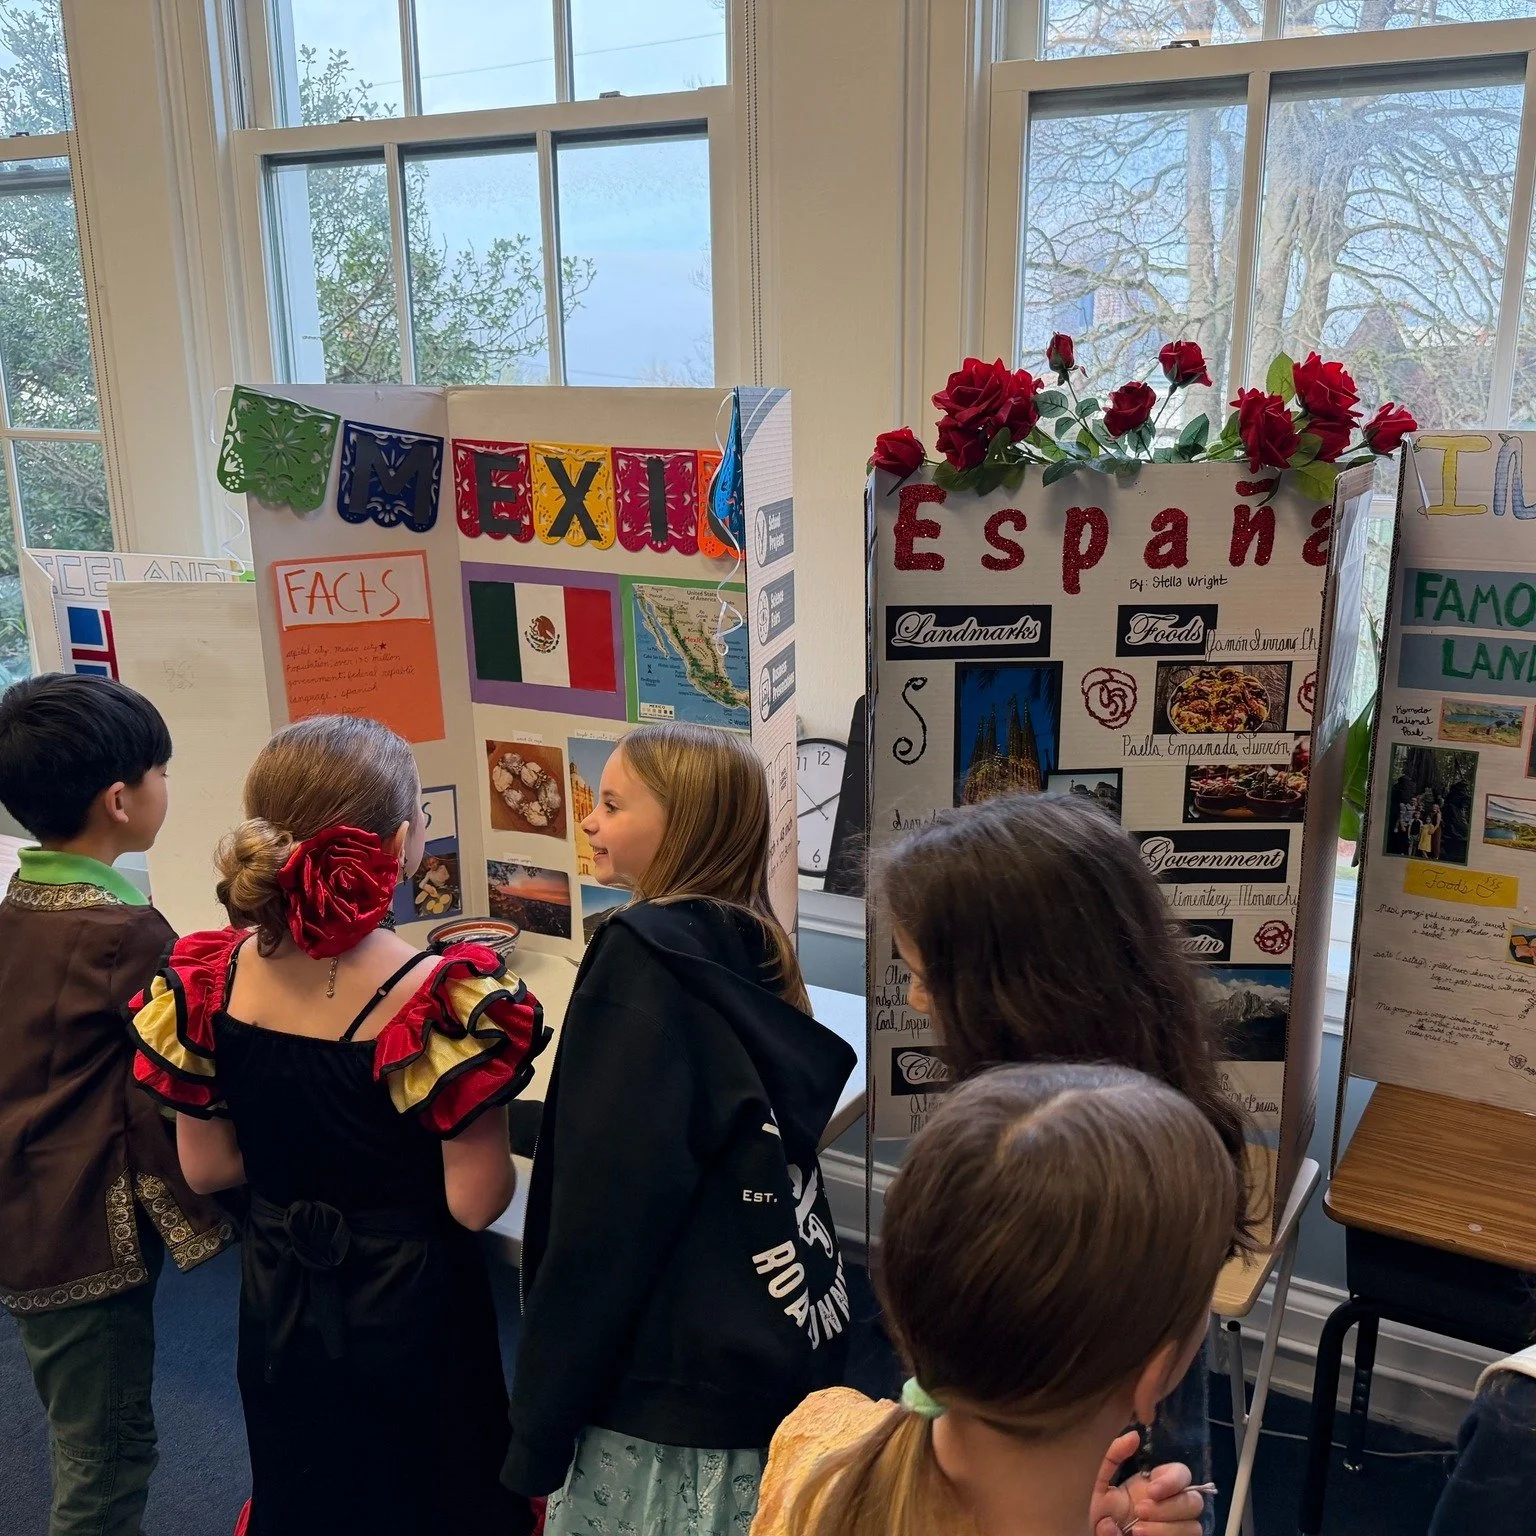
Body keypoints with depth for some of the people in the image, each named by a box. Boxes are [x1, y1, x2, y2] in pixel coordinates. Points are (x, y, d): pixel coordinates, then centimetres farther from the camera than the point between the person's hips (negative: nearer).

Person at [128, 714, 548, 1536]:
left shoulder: (208, 980, -12)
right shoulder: (442, 996, -27)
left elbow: (206, 1167, -1)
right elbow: (475, 1204, -20)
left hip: (277, 1296, 4)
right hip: (409, 1304, -4)